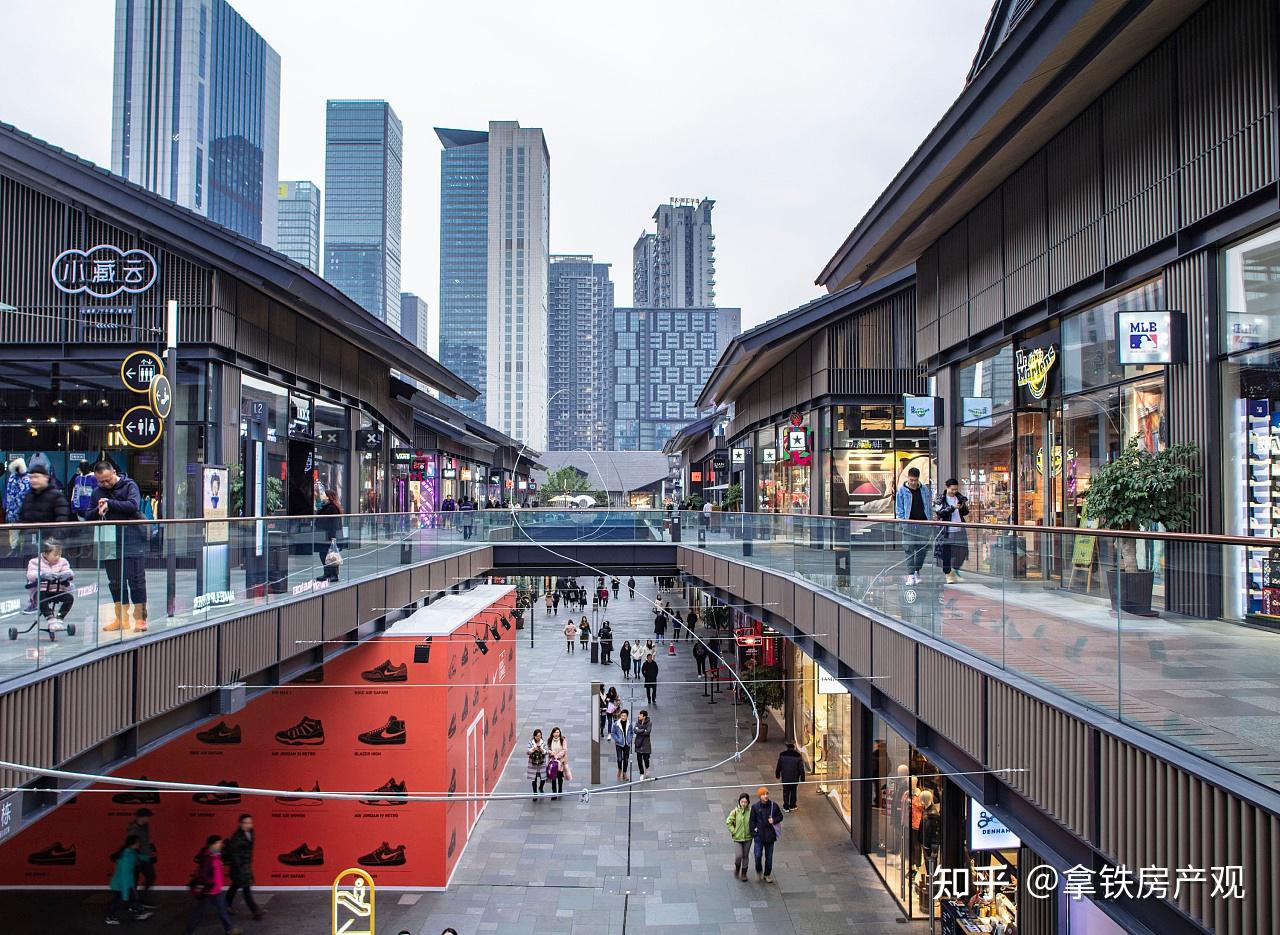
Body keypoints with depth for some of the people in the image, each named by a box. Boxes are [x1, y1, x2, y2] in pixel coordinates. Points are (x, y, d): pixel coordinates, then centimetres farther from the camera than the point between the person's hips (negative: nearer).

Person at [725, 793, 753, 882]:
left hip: (748, 838, 1)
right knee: (738, 856, -9)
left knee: (746, 856, 11)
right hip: (737, 838, -1)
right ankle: (737, 868, 23)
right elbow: (728, 822, -4)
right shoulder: (735, 811, -12)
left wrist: (752, 831, -3)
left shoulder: (750, 811, -10)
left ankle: (744, 873, 29)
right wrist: (733, 831, -7)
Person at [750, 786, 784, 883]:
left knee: (769, 856, 10)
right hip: (759, 835, -2)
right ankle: (759, 871, 22)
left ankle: (767, 874, 29)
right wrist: (753, 832, -6)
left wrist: (774, 820, -11)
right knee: (758, 855, -7)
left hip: (770, 835, 2)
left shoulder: (774, 805, -3)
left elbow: (780, 816, 9)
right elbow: (752, 821, 1)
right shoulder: (755, 807, -6)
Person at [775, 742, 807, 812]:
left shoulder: (782, 755, -9)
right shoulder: (798, 756, -13)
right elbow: (801, 768, -7)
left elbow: (778, 766, 2)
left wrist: (777, 775, 17)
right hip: (794, 778, -1)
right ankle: (792, 806, 25)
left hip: (785, 778, 1)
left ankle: (786, 807, 13)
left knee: (786, 792, 10)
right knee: (793, 792, 16)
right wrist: (802, 779, 2)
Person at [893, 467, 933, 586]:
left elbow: (928, 504, 15)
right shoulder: (902, 491, 1)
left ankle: (917, 571, 21)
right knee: (909, 550, -4)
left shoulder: (924, 489, 8)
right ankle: (910, 575, 0)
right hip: (909, 525, -2)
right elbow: (899, 510, 2)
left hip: (923, 524, 2)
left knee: (922, 549, 4)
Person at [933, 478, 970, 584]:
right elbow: (939, 513, -13)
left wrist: (962, 508, -8)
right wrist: (953, 507, -20)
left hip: (959, 529, 4)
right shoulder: (940, 499, -3)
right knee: (946, 553, -3)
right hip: (946, 530, -4)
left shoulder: (960, 497, 11)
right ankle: (948, 574, 8)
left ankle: (955, 571, 25)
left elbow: (966, 512, 15)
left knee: (961, 551, 4)